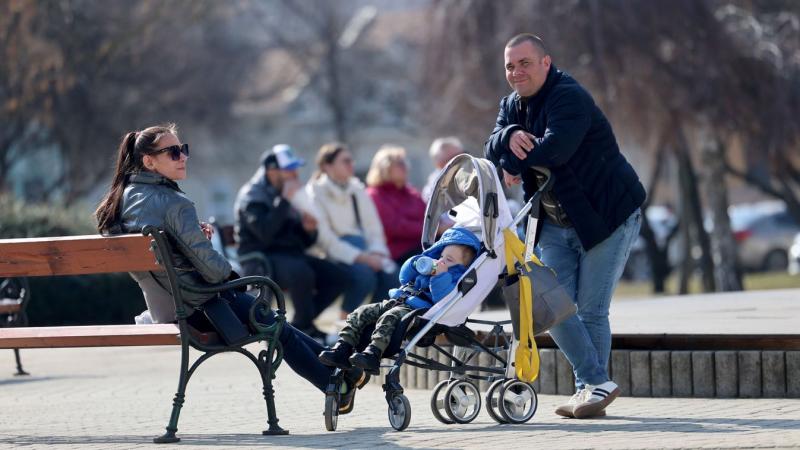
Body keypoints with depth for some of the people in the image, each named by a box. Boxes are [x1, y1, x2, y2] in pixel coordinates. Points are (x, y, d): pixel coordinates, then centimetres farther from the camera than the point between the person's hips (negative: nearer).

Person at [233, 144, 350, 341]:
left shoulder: (287, 194, 20)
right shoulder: (252, 196, -5)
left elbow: (304, 242, 21)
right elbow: (265, 233, -24)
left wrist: (309, 230, -2)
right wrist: (285, 201, -21)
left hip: (291, 255, 8)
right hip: (260, 262, -8)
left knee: (339, 277, -11)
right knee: (301, 273, -37)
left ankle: (298, 325, -4)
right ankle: (307, 329, -19)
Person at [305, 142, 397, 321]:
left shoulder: (358, 190, 15)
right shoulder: (316, 193, -4)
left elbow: (374, 227, 13)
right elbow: (326, 239, -13)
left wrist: (376, 253, -9)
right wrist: (362, 258, -21)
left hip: (362, 251, 6)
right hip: (334, 255, -6)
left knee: (389, 271, -23)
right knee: (364, 273, -33)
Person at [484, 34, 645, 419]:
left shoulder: (569, 98, -18)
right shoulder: (512, 106, 9)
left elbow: (555, 148, -33)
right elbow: (492, 151, -5)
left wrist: (511, 165, -20)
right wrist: (509, 137, -28)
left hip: (607, 215, -8)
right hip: (556, 224, 8)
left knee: (591, 310, -5)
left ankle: (592, 388, 9)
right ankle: (598, 383, 5)